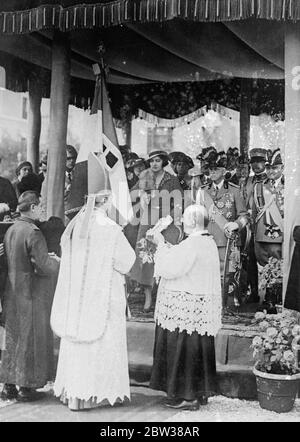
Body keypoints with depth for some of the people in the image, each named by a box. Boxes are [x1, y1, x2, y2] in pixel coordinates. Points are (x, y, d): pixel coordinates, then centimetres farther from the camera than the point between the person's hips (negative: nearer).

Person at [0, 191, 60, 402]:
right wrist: (57, 261, -1)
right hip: (32, 293, -8)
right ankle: (26, 386, 11)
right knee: (31, 338, 4)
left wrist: (47, 258, 14)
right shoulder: (33, 233, -18)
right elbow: (45, 267, -22)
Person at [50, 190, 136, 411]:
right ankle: (103, 390, 10)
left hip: (78, 292, 6)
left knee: (77, 342, 11)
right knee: (104, 341, 4)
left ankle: (74, 392, 17)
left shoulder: (77, 225, 3)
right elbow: (127, 259, -9)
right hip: (104, 292, -6)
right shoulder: (109, 228, -14)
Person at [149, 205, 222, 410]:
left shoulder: (191, 244, -20)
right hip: (202, 306, 9)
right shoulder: (209, 242, 10)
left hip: (186, 306, -9)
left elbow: (169, 269, -20)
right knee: (198, 349, 17)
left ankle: (187, 396, 10)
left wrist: (161, 245, -8)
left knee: (183, 349, 1)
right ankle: (200, 392, 27)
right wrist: (165, 246, 15)